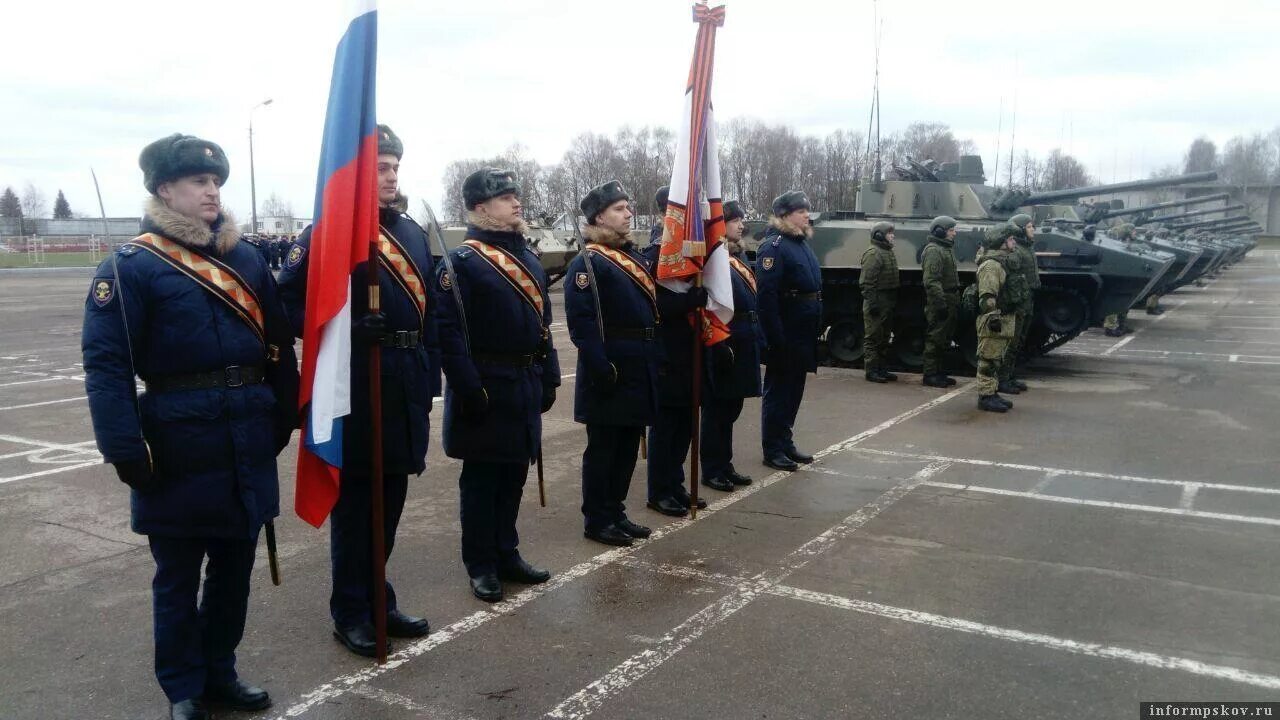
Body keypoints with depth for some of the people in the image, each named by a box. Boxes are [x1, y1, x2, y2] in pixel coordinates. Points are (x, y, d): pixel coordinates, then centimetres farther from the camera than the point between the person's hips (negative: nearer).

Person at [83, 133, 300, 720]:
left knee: (235, 566, 16)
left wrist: (282, 418, 8)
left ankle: (220, 672, 33)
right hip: (179, 447, -5)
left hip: (248, 444, 5)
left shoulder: (247, 259, 8)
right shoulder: (130, 268, -8)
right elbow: (105, 364, -13)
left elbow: (278, 345, 11)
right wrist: (127, 452, -18)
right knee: (178, 575, 10)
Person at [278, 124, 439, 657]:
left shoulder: (413, 234, 13)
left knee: (390, 499, 16)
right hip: (356, 386, -6)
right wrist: (346, 329, -23)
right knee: (354, 502, 5)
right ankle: (351, 613, 19)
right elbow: (289, 303, -13)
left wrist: (429, 375, 11)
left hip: (406, 386, 7)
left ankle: (379, 600, 31)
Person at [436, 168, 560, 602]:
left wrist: (549, 378, 13)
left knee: (514, 474, 15)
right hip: (487, 387, -7)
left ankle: (507, 554, 29)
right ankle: (481, 566, 16)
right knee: (481, 478, 4)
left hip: (526, 386, 7)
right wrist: (469, 389, -22)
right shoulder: (462, 261, -11)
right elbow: (449, 330, -18)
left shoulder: (528, 257, 13)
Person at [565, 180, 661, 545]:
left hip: (640, 369, 8)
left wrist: (652, 361, 13)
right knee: (602, 447, 2)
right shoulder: (587, 263, -11)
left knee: (628, 445, 15)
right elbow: (581, 322, -19)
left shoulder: (635, 257, 15)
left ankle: (616, 512, 27)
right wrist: (600, 368, -24)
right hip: (611, 371, -8)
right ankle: (596, 521, 13)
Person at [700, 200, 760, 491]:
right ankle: (712, 471, 13)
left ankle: (725, 465, 27)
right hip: (724, 347, -9)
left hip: (744, 346, 9)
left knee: (731, 409, 16)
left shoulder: (739, 255, 15)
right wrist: (720, 347, -24)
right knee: (717, 410, 2)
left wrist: (756, 338, 14)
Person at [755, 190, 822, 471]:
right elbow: (766, 296, -22)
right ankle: (772, 450, 10)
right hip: (785, 335, -9)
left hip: (804, 334, 9)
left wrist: (817, 328, 15)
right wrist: (776, 339, -24)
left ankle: (785, 443, 28)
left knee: (794, 389, 16)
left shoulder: (802, 243, 14)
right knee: (778, 390, 1)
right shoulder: (773, 247, -15)